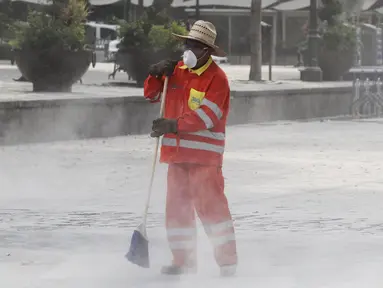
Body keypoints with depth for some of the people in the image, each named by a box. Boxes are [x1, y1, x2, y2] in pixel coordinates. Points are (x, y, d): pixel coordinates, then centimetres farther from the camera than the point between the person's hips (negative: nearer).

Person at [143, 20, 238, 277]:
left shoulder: (216, 78, -9)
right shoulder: (177, 70, 12)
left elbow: (206, 116, -19)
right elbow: (152, 94, 18)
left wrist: (173, 125, -28)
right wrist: (156, 75, -2)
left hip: (204, 154, -7)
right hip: (178, 151, 7)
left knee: (210, 204, -11)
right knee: (177, 207, 9)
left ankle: (228, 260, -6)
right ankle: (183, 261, 17)